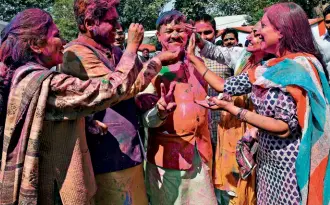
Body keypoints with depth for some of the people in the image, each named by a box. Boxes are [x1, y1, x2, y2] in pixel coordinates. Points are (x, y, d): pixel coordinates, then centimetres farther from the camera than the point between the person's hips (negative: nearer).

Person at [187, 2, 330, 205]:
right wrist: (193, 57, 10)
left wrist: (232, 109, -24)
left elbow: (285, 126, -23)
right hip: (268, 160, 7)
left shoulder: (300, 68, -18)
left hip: (292, 166, -7)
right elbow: (224, 86, 8)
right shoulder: (269, 68, 3)